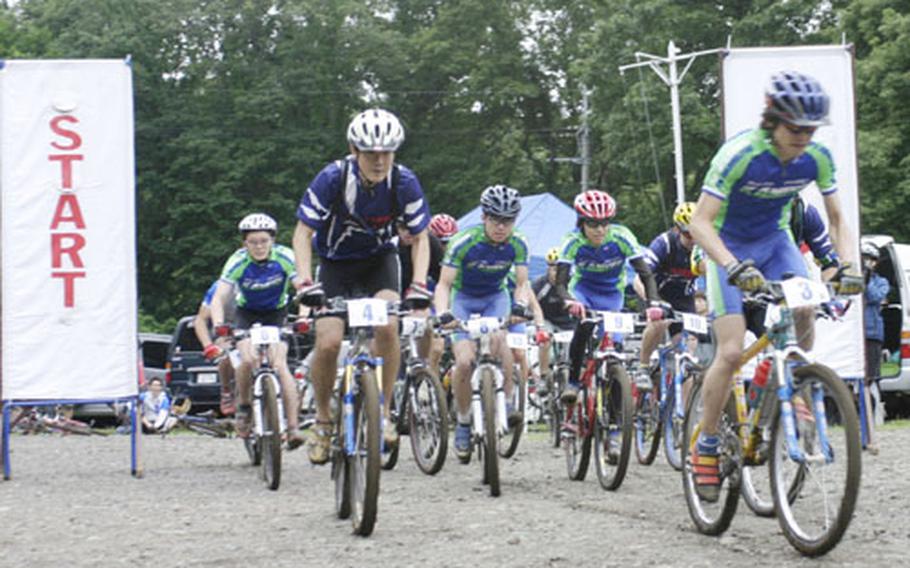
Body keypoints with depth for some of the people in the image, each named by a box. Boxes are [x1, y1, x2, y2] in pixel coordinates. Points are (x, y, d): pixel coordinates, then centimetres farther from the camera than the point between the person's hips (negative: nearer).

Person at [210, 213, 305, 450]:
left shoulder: (285, 257, -23)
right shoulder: (238, 262, -24)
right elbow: (219, 298, -28)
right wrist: (219, 324, -46)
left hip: (276, 314, 0)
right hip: (247, 314, 0)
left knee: (279, 365, -19)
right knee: (248, 360, -26)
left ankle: (293, 427, -19)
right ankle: (243, 404, 1)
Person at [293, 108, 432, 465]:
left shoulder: (404, 183, -21)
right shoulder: (332, 179, -26)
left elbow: (419, 238, -10)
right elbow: (303, 233, -20)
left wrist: (419, 283, -25)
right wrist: (305, 281, -35)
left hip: (379, 260, 1)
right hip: (335, 262, -1)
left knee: (387, 325, -27)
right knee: (328, 343, -17)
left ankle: (383, 412, -10)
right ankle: (322, 419, 8)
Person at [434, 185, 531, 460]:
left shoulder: (517, 244, -17)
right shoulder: (463, 243, -25)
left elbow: (522, 283, -15)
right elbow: (443, 284, -23)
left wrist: (520, 305, -38)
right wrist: (442, 313, -42)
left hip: (495, 298, 1)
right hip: (463, 298, -1)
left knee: (498, 337, -32)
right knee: (465, 361, -18)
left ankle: (507, 402, -23)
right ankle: (463, 423, 0)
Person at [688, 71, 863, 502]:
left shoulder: (817, 158, -15)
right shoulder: (741, 154, -29)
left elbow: (836, 218, -3)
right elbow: (700, 222, -31)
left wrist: (847, 265, -21)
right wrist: (734, 267, -46)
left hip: (775, 240, 4)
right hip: (729, 247, -4)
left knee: (804, 309, -25)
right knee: (731, 350, -16)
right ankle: (706, 446, -2)